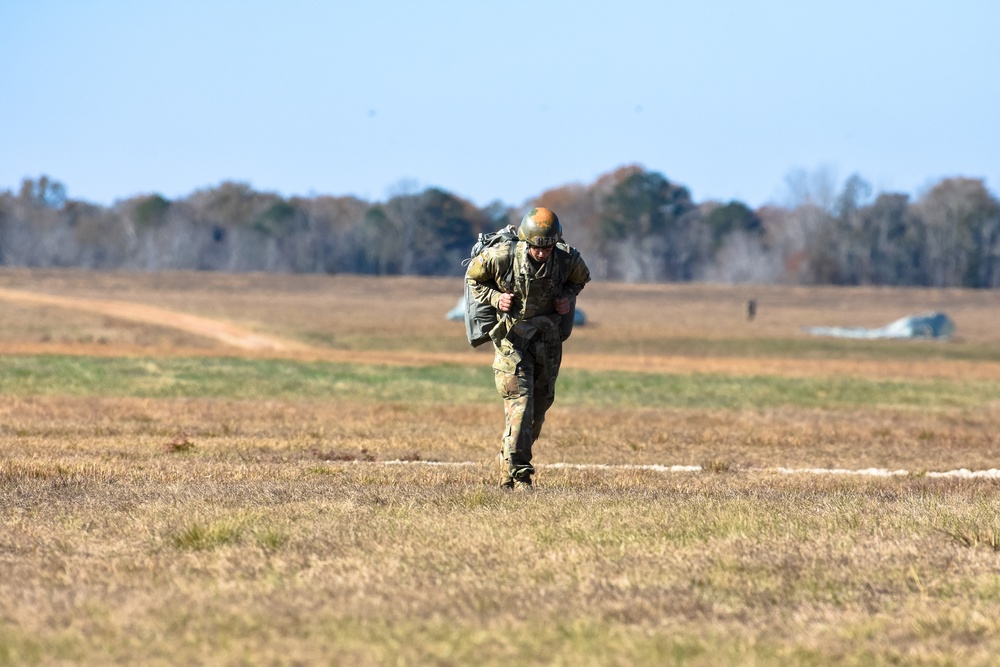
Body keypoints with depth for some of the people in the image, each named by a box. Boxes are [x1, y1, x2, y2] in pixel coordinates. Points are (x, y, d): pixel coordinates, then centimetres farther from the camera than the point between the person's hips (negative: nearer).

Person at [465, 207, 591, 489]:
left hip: (548, 338, 4)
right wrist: (494, 297, -16)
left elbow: (581, 278, 11)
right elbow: (473, 277, 0)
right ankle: (518, 475, -14)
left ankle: (508, 461, 33)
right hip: (512, 337, -4)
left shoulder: (568, 259, -13)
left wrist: (568, 296, -8)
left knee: (540, 407, 12)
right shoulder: (502, 257, -20)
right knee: (519, 405, -15)